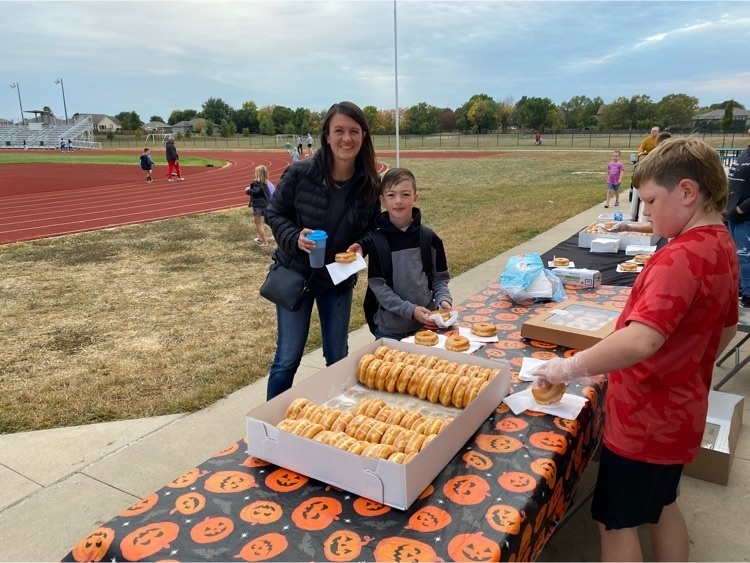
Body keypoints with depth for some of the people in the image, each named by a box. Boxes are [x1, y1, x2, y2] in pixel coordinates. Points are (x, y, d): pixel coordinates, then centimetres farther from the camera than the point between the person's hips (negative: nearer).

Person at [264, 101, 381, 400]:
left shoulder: (370, 183, -9)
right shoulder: (300, 173, -18)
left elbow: (374, 227, 4)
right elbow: (274, 214, -6)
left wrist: (361, 246, -17)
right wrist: (295, 238, -24)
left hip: (339, 279, 3)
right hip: (295, 274, -3)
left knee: (338, 358, 16)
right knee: (287, 359, 5)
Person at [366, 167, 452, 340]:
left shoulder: (430, 238, -2)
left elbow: (439, 278, 6)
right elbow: (378, 285, -10)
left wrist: (443, 299, -13)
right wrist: (410, 310, -18)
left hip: (426, 324, 2)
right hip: (389, 328, -2)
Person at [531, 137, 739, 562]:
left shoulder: (681, 258, -28)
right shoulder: (722, 246, 3)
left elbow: (640, 341, -41)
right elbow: (727, 329, 16)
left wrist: (569, 368, -31)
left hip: (645, 420, -9)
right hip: (678, 410, 9)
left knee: (616, 522, 10)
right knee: (663, 504, 27)